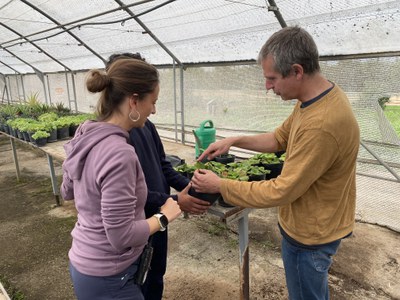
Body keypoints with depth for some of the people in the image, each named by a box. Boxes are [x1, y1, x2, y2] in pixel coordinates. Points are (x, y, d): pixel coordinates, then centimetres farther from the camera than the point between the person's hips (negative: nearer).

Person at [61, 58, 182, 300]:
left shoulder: (85, 137, -5)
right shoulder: (119, 153, -31)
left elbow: (67, 192, 11)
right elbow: (121, 236, -27)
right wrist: (164, 217, -14)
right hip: (108, 276, -8)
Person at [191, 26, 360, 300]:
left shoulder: (321, 125, -35)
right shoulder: (319, 96, -3)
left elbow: (282, 192, -28)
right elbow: (280, 138, 7)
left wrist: (220, 186, -19)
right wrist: (235, 141, -5)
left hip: (309, 235, -8)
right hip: (315, 224, 8)